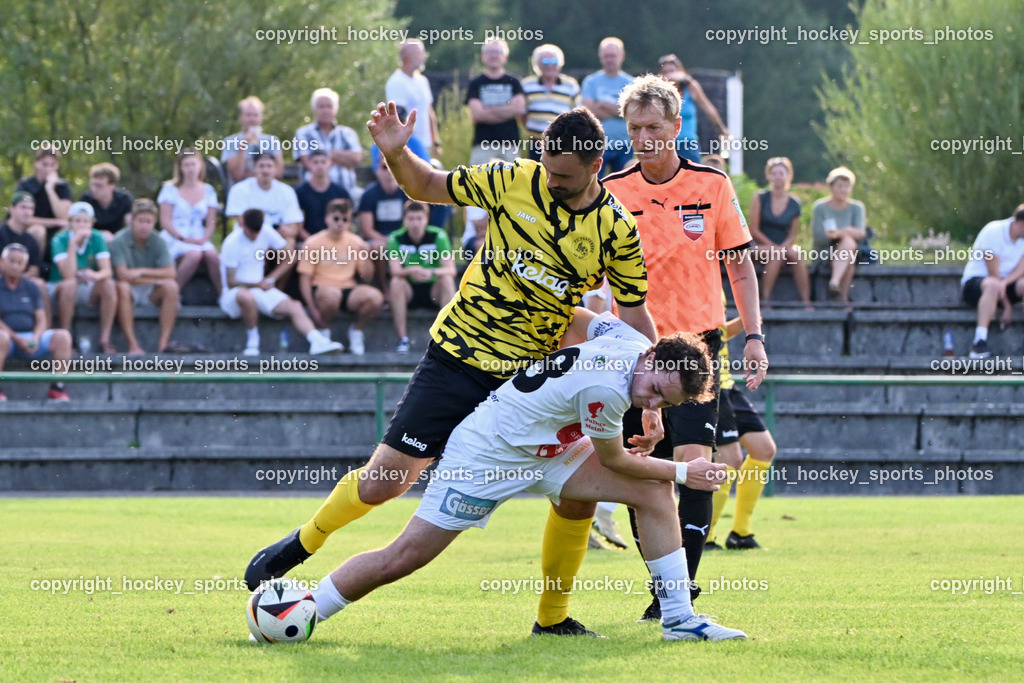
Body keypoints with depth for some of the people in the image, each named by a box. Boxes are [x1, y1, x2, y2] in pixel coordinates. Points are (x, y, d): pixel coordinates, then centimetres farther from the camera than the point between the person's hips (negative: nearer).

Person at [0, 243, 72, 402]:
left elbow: (42, 320, 10)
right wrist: (18, 339, -18)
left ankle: (57, 388, -21)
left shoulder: (31, 288, 17)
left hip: (31, 337, 4)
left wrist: (35, 339, -11)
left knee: (62, 336, -21)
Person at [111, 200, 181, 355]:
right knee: (122, 287, -36)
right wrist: (156, 279, -16)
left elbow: (170, 273, -11)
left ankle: (164, 341, -30)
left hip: (151, 293, 3)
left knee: (171, 286, -25)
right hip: (130, 290, -3)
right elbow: (122, 275, -21)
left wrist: (142, 272, -20)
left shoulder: (158, 242, -2)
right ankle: (132, 344, -42)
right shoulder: (119, 241, -12)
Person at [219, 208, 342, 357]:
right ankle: (252, 339, -20)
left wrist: (270, 279, -2)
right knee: (246, 297, -42)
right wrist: (257, 285, -15)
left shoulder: (267, 232, 1)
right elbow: (231, 282, -12)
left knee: (295, 307, -18)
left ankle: (318, 341, -37)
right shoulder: (232, 243, -14)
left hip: (261, 288, 5)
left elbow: (288, 258, 9)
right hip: (233, 293, -5)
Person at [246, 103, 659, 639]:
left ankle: (553, 617, 12)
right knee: (384, 480, -5)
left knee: (579, 492, -9)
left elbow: (634, 314, 2)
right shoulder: (514, 182, -7)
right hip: (458, 357, -1)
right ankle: (304, 542, 24)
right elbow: (428, 186, 4)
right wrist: (396, 154, -16)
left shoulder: (616, 230, -6)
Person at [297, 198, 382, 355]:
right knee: (331, 294, -41)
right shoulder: (314, 243, -3)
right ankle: (323, 330, -7)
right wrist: (312, 308, -15)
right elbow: (305, 278, -5)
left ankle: (357, 330, 4)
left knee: (375, 297, -27)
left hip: (348, 290, 3)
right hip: (322, 288, -3)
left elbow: (367, 276, 8)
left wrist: (365, 255, -10)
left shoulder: (355, 242, 8)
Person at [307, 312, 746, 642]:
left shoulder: (634, 340, -8)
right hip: (488, 452, -9)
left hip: (549, 449, 9)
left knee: (655, 491, -4)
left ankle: (679, 618, 0)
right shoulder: (605, 388, -32)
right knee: (404, 558, -10)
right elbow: (613, 460, -14)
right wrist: (683, 472, -5)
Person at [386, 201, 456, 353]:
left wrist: (432, 272, -39)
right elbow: (395, 270, -21)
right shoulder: (396, 239, -7)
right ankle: (403, 339, -29)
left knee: (447, 280, -29)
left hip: (433, 291, 0)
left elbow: (451, 270, -18)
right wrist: (411, 271, -44)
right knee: (396, 282, -29)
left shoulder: (438, 236, -8)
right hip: (409, 292, 0)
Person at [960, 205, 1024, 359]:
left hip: (1009, 283, 5)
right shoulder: (994, 232, -18)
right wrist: (1007, 306, -20)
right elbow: (994, 273, -18)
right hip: (975, 281, -5)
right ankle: (980, 342, -49)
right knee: (993, 285, -41)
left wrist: (1005, 282, -31)